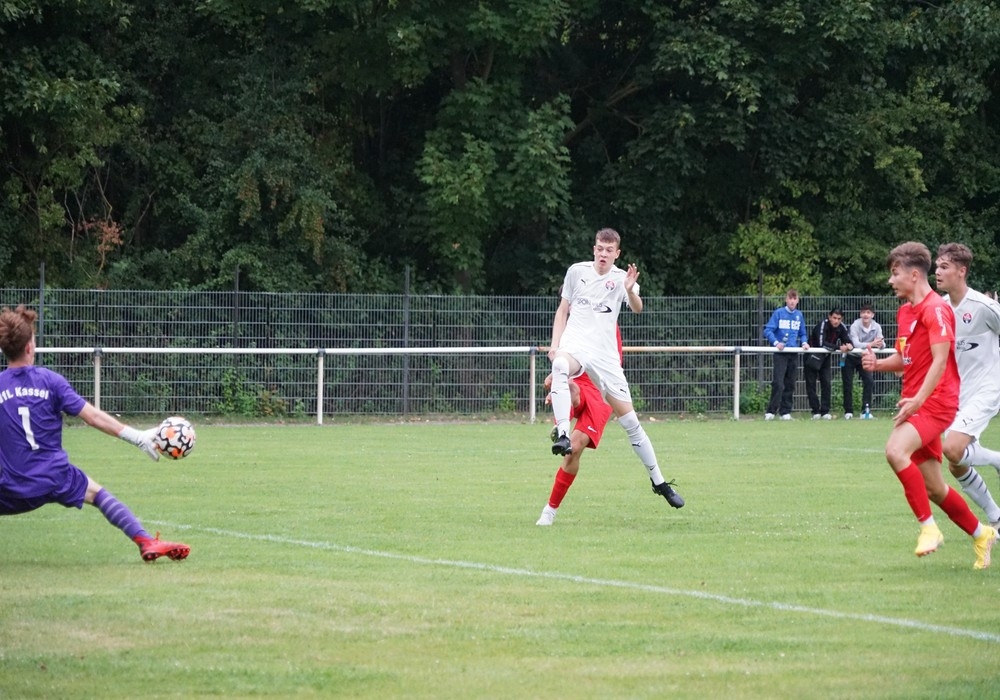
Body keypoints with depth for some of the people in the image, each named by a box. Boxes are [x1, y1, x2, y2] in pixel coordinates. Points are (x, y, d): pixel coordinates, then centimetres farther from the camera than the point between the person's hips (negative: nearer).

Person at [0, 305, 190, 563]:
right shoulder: (49, 380, -4)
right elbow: (92, 416, -5)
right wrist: (138, 437, 0)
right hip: (56, 480, 1)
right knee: (99, 494, 23)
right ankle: (146, 542, 13)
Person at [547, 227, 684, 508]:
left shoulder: (622, 277, 2)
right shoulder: (577, 271, 6)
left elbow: (637, 309, -16)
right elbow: (562, 309, 16)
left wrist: (630, 291, -38)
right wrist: (555, 344, 4)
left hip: (605, 356, 1)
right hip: (575, 345, -1)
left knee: (630, 420, 1)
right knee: (560, 365, -40)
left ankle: (658, 481, 13)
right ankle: (562, 435, -50)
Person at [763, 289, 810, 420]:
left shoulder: (799, 315, 10)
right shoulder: (779, 313, -3)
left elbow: (802, 334, 18)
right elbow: (768, 330, -8)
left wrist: (804, 343, -2)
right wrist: (776, 342, -22)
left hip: (793, 353, 4)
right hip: (780, 353, -4)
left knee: (790, 384, 6)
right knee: (778, 383, -12)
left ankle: (785, 412, 12)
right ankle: (771, 411, -7)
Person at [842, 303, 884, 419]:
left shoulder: (876, 327, -11)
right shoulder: (855, 326, -21)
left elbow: (882, 344, -19)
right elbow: (856, 344, -34)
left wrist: (880, 344, -45)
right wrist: (871, 344, -48)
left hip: (864, 358, 3)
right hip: (850, 357, -3)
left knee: (869, 381, -12)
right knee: (848, 384, -2)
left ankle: (866, 410, -5)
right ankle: (848, 412, 10)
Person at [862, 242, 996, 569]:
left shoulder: (936, 309, -12)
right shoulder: (905, 311, 15)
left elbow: (940, 360, -20)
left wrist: (917, 400, -29)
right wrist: (878, 364, 2)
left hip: (935, 402, -9)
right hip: (915, 404, 9)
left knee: (895, 450, -31)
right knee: (933, 488, 10)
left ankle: (928, 526, -22)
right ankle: (981, 534, 28)